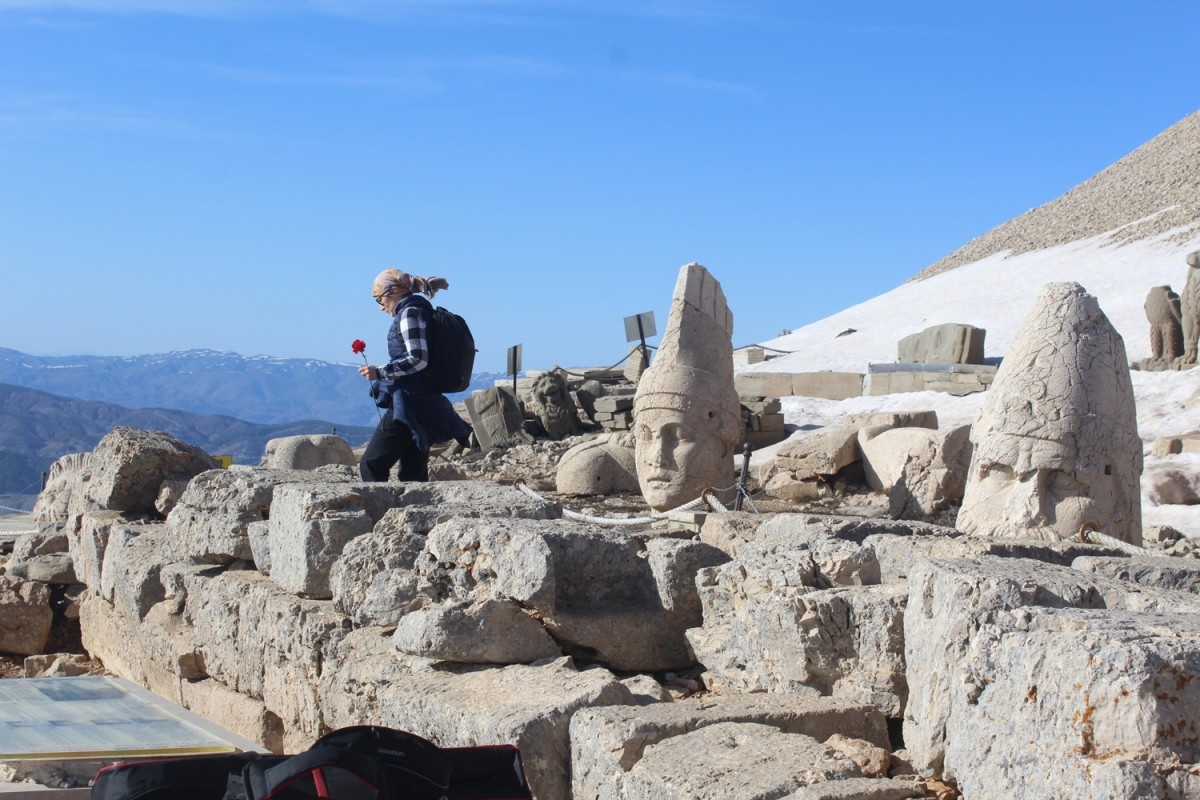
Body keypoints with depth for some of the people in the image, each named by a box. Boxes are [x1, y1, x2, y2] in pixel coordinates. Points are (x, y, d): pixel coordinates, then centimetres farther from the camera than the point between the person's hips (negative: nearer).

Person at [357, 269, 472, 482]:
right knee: (413, 476, 9)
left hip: (410, 405, -10)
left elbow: (418, 359, -18)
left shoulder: (410, 312, -8)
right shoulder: (421, 310, 20)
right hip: (427, 406, 10)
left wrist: (379, 373, -16)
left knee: (371, 466, -11)